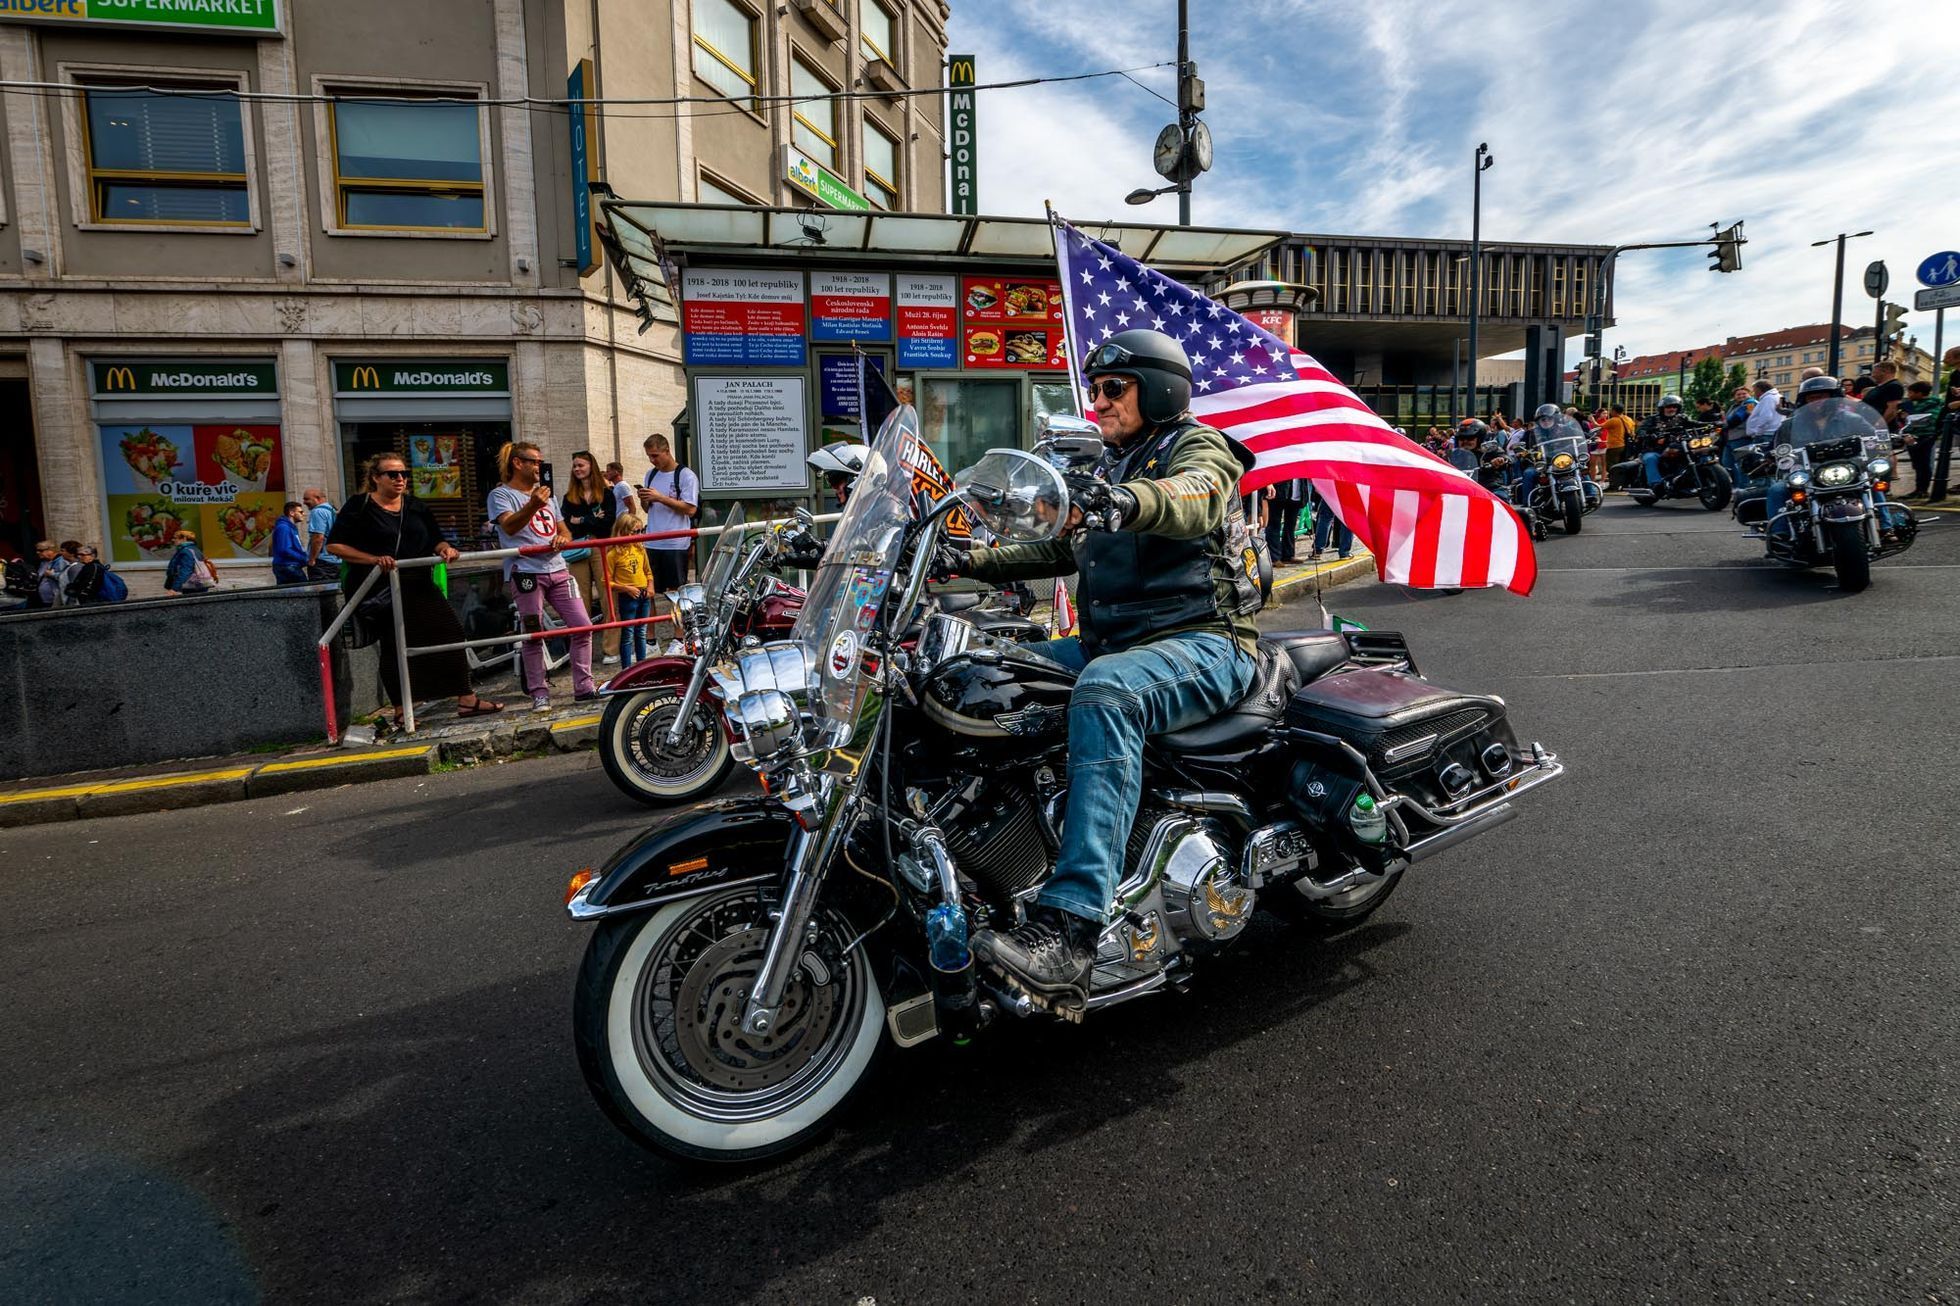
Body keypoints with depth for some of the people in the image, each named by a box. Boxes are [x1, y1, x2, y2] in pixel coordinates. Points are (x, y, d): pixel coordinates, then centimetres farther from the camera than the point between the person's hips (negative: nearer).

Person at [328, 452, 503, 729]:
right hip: (378, 590, -5)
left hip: (418, 586, 5)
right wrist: (374, 559, -20)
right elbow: (334, 545, -8)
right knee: (394, 647, -1)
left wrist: (445, 548, -9)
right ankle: (401, 711, 10)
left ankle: (466, 699, 0)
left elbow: (436, 540, 16)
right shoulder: (359, 506, -3)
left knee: (450, 630, -4)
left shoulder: (416, 507, 13)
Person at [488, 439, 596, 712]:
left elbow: (563, 530, 25)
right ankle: (538, 693, 4)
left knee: (583, 627, -2)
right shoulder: (501, 494, 2)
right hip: (526, 570, -6)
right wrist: (532, 506, -35)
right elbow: (509, 526, -16)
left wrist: (563, 538, 0)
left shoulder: (546, 494, 24)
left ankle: (583, 687, 6)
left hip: (557, 569, 6)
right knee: (533, 634, -4)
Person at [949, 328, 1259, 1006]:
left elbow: (1193, 499, -25)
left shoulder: (1197, 446, 0)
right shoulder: (1112, 469, 27)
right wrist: (973, 559, 10)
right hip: (1111, 643, 9)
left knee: (1103, 694, -39)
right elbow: (1057, 546, 26)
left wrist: (1123, 499, -47)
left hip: (1202, 644, -8)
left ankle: (1069, 928, -46)